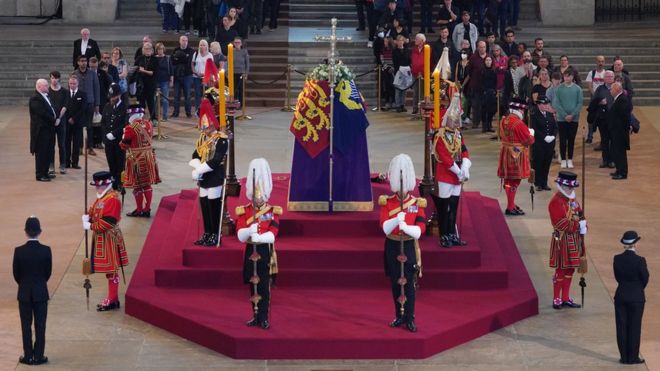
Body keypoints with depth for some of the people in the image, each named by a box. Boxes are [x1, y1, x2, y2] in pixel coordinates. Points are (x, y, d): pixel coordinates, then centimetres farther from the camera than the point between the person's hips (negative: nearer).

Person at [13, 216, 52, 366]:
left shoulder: (19, 251, -12)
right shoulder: (46, 250, -11)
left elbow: (16, 273, -3)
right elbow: (48, 272, -1)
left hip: (24, 293, 0)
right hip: (41, 293, 0)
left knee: (26, 325, 9)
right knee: (40, 325, 7)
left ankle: (28, 356, 12)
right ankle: (39, 356, 9)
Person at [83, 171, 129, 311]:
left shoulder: (112, 199, -20)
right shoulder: (101, 197, 11)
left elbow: (108, 222, -25)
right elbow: (93, 212, 17)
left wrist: (90, 226, -19)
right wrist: (87, 217, -5)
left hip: (109, 239, -10)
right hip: (101, 237, 10)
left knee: (111, 270, -2)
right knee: (108, 269, 16)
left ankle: (113, 300, 5)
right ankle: (111, 298, 24)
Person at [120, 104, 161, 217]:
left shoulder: (130, 128, -19)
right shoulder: (149, 124, -1)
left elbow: (124, 146, -11)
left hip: (136, 159, -6)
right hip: (149, 156, 6)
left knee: (137, 185, 6)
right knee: (147, 184, 12)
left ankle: (139, 210, 15)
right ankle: (147, 209, 18)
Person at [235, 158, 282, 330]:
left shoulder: (273, 212, -3)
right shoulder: (243, 211, 2)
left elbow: (272, 236, -15)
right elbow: (240, 236, -9)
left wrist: (253, 236, -22)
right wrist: (250, 230, -29)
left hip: (265, 253, -2)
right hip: (251, 253, 2)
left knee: (264, 286, -3)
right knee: (253, 285, 8)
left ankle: (264, 318, 2)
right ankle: (256, 316, 17)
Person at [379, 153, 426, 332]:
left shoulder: (417, 204, -3)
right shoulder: (386, 202, -2)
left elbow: (420, 230, -11)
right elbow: (385, 227, -13)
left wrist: (407, 227, -31)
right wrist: (397, 220, -33)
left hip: (409, 247, -1)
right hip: (392, 247, 1)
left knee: (409, 284, -1)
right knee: (395, 283, 9)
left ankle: (410, 318, 5)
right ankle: (399, 316, 20)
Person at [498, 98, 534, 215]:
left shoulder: (504, 121, 4)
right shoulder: (519, 124, -22)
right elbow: (529, 140, -17)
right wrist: (531, 134, 6)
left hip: (506, 153, 9)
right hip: (516, 156, -9)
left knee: (508, 179, 16)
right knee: (514, 180, -3)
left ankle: (511, 204, 29)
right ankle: (510, 208, 0)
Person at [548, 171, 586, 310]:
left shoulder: (572, 199, 11)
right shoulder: (556, 202, -17)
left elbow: (580, 216, 15)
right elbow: (561, 224, -23)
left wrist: (582, 226, -6)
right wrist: (578, 225, -17)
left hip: (574, 239, 8)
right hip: (562, 240, -8)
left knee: (570, 269, 12)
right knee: (561, 270, -2)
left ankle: (566, 299, 20)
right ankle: (556, 300, 7)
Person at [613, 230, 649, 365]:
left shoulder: (617, 259, -6)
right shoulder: (640, 260, -17)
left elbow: (617, 277, 3)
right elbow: (645, 279, -5)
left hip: (621, 297, 3)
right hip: (636, 297, -3)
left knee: (622, 327, 10)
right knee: (634, 328, 6)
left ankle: (624, 357, 13)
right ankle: (633, 357, 10)